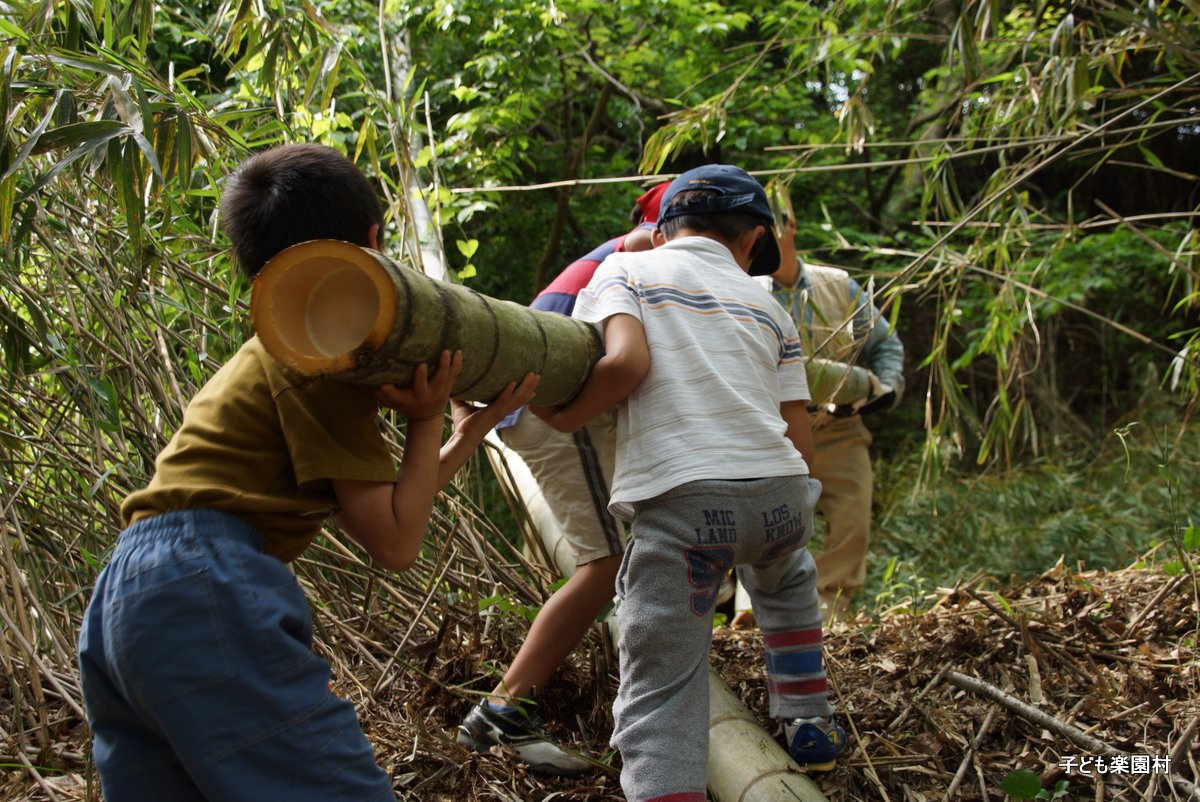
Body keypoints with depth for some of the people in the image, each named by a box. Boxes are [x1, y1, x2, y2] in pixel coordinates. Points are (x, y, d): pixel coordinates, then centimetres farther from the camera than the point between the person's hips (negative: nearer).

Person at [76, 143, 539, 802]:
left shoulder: (269, 354, 27)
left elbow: (382, 508, 27)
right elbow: (394, 543, -3)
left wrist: (472, 431, 29)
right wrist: (428, 420, 5)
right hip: (209, 590, -10)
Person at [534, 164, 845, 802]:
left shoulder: (625, 271, 14)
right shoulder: (768, 307, 23)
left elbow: (626, 359, -7)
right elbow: (801, 444, 17)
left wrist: (566, 419, 8)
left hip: (678, 496, -4)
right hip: (778, 489, 4)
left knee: (659, 696, -3)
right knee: (785, 580, 39)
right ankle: (809, 725, 41)